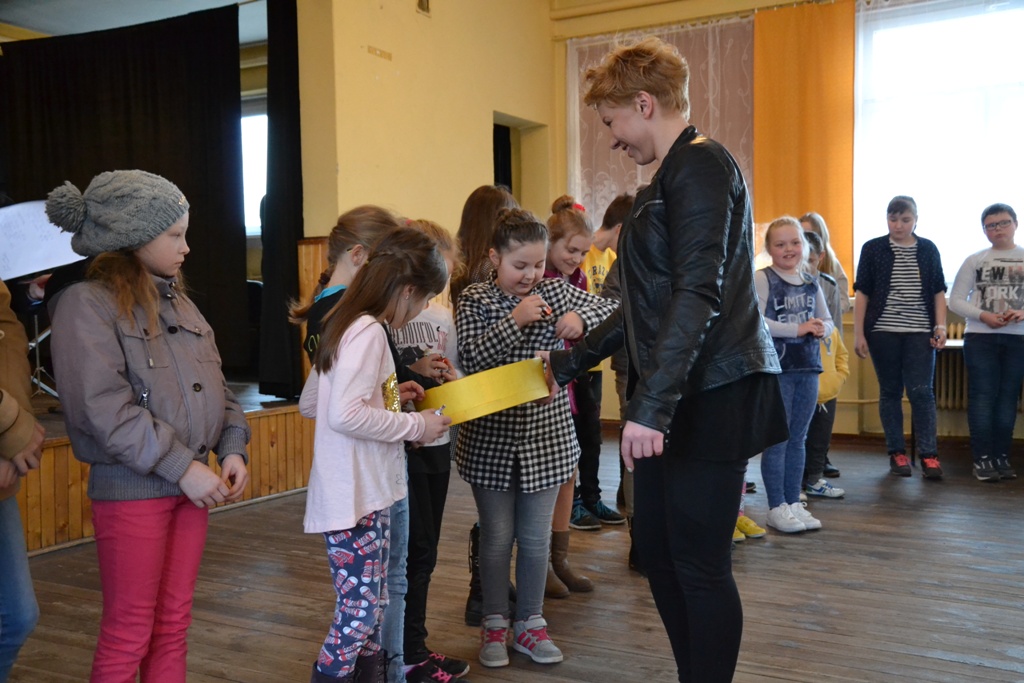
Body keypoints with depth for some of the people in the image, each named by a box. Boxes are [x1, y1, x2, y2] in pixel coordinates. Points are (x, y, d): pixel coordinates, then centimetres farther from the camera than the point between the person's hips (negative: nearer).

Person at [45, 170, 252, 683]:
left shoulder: (178, 302, 12)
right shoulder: (86, 304, -11)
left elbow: (215, 386, 13)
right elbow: (105, 409, -19)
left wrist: (232, 448, -3)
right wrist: (182, 467, -19)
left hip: (192, 485, 7)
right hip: (130, 490, -7)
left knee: (174, 627, 15)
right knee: (128, 637, 5)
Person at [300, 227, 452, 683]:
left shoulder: (347, 325, 12)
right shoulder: (368, 331, -17)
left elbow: (309, 403, 17)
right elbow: (344, 415, -27)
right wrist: (416, 425, -16)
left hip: (366, 494, 10)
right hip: (355, 501, -10)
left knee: (370, 611, 17)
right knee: (357, 616, -1)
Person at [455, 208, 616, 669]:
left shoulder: (555, 291, 1)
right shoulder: (474, 300, -5)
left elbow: (612, 312, 1)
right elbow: (471, 359, -16)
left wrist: (582, 317, -19)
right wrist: (515, 320, -24)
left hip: (545, 435, 2)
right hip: (491, 437, -2)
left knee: (536, 538, 10)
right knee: (496, 537, 9)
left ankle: (529, 624, 26)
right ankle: (495, 626, 27)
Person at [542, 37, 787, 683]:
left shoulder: (701, 165, -11)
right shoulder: (672, 175, 19)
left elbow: (699, 294, -22)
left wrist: (651, 406, -26)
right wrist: (571, 362, 25)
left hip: (713, 394, -10)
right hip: (673, 398, 10)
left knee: (699, 563, -2)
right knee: (657, 547, 13)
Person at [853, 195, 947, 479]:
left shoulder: (928, 249, 7)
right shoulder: (872, 249, 3)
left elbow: (938, 292, 10)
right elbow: (862, 293, 2)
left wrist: (940, 327, -1)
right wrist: (859, 333, -3)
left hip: (920, 333, 0)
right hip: (883, 332, 0)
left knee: (921, 391, -6)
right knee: (890, 392, 6)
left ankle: (929, 455, -1)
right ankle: (897, 453, 14)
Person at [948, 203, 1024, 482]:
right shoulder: (974, 260, 4)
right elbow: (956, 300, 2)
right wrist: (983, 316, -14)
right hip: (980, 338, -1)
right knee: (982, 397, -3)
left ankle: (1001, 457, 12)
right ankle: (982, 459, 1)